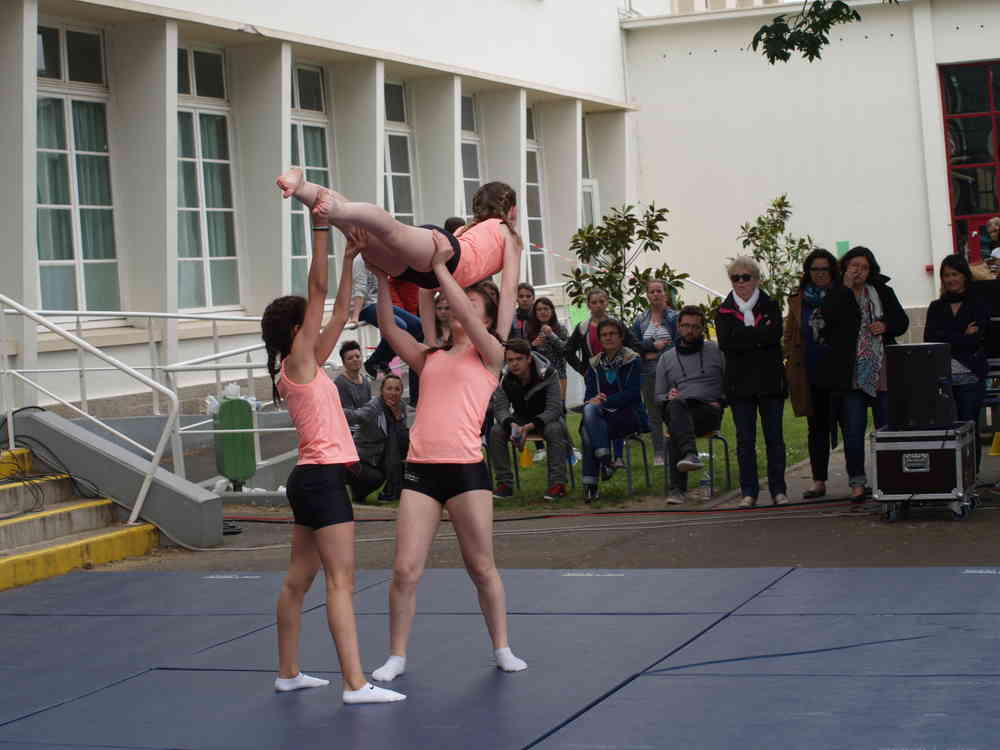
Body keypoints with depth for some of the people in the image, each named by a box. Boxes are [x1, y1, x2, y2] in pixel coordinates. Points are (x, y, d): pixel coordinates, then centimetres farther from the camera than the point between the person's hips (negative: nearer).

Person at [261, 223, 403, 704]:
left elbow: (339, 314, 19)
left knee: (299, 579, 13)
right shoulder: (297, 361, -8)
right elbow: (317, 289, -13)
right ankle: (355, 684, -16)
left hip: (311, 478, 10)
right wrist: (321, 227, -13)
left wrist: (350, 259, 16)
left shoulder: (307, 366, 14)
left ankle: (288, 673, 21)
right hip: (322, 478, -10)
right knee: (341, 581, -13)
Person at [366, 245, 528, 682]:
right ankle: (397, 656, 8)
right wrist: (382, 279, -2)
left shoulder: (489, 354, 6)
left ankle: (502, 649, 19)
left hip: (466, 469, -3)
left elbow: (466, 317, -10)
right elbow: (389, 328, 8)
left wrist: (439, 266, -8)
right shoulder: (429, 358, 18)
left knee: (481, 567, 4)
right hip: (421, 469, 3)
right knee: (405, 570, -2)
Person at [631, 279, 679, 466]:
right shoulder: (640, 321, 11)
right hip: (648, 374, 3)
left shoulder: (675, 317, 1)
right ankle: (658, 453, 12)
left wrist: (653, 354, -11)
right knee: (654, 414, 6)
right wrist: (654, 345, -10)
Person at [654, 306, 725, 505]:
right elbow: (657, 396, 20)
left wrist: (720, 402, -4)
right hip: (679, 410, 1)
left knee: (676, 429, -36)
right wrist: (668, 397, -4)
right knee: (676, 405, -39)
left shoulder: (716, 351, 16)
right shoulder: (666, 358, 22)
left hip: (709, 411, -1)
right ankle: (690, 454, -59)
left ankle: (677, 488, -46)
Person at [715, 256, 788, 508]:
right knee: (745, 440, 3)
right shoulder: (724, 311, 7)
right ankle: (749, 492, 8)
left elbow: (774, 334, -13)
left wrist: (743, 336, -13)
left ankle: (778, 490, 9)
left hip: (770, 382, 0)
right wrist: (758, 335, -12)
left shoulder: (770, 306, 7)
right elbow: (725, 342, -10)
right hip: (740, 383, 1)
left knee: (774, 438, 3)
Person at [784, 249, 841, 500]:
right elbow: (790, 336, 16)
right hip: (811, 374, 3)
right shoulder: (798, 300, 10)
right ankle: (818, 481, 9)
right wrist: (794, 363, 7)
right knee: (817, 427, 6)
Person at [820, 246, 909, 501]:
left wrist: (886, 326, -6)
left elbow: (902, 320, 15)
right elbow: (830, 318, -15)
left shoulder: (882, 292, 11)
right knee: (853, 429, -5)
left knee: (888, 426, 5)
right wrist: (846, 288, -14)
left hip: (883, 372, 3)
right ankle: (857, 482, 1)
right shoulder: (835, 295, 4)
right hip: (851, 373, -3)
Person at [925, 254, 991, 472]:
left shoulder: (979, 304, 6)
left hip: (970, 378, -2)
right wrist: (963, 337, -4)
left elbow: (977, 339, -6)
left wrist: (946, 340, -5)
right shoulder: (936, 307, 15)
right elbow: (929, 339, 0)